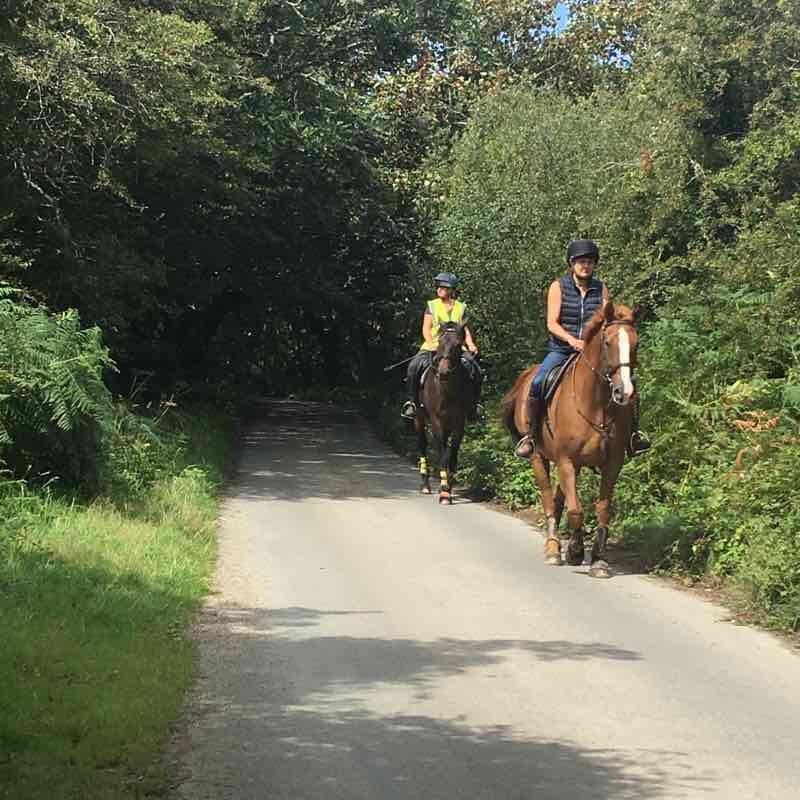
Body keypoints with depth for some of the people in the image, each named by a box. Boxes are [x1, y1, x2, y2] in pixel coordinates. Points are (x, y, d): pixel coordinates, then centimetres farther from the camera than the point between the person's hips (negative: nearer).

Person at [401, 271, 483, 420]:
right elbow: (426, 329, 1)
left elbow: (466, 330, 11)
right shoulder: (432, 305, 9)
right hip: (433, 345, -1)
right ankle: (411, 401, -18)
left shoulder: (460, 307, 12)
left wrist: (471, 345, -8)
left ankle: (475, 403, -2)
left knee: (475, 370, -18)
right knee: (414, 366, -26)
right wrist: (431, 344, -17)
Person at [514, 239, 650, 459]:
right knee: (537, 383, -29)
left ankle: (633, 433, -5)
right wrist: (571, 340, -25)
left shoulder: (601, 289, 9)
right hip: (561, 350, -2)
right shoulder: (558, 286, 0)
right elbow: (552, 323, -8)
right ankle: (531, 434, -14)